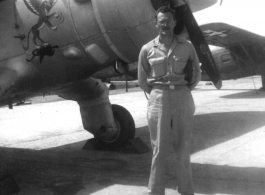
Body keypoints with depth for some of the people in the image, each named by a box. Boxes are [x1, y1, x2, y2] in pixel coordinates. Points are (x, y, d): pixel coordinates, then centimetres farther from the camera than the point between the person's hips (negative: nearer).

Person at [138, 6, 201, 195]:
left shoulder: (187, 46, 2)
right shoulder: (147, 49, 2)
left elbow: (197, 74, 11)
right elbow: (142, 80, 9)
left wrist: (183, 92, 7)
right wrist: (157, 94, 6)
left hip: (183, 98, 1)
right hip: (158, 100, 0)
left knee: (183, 149, 7)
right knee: (159, 150, 4)